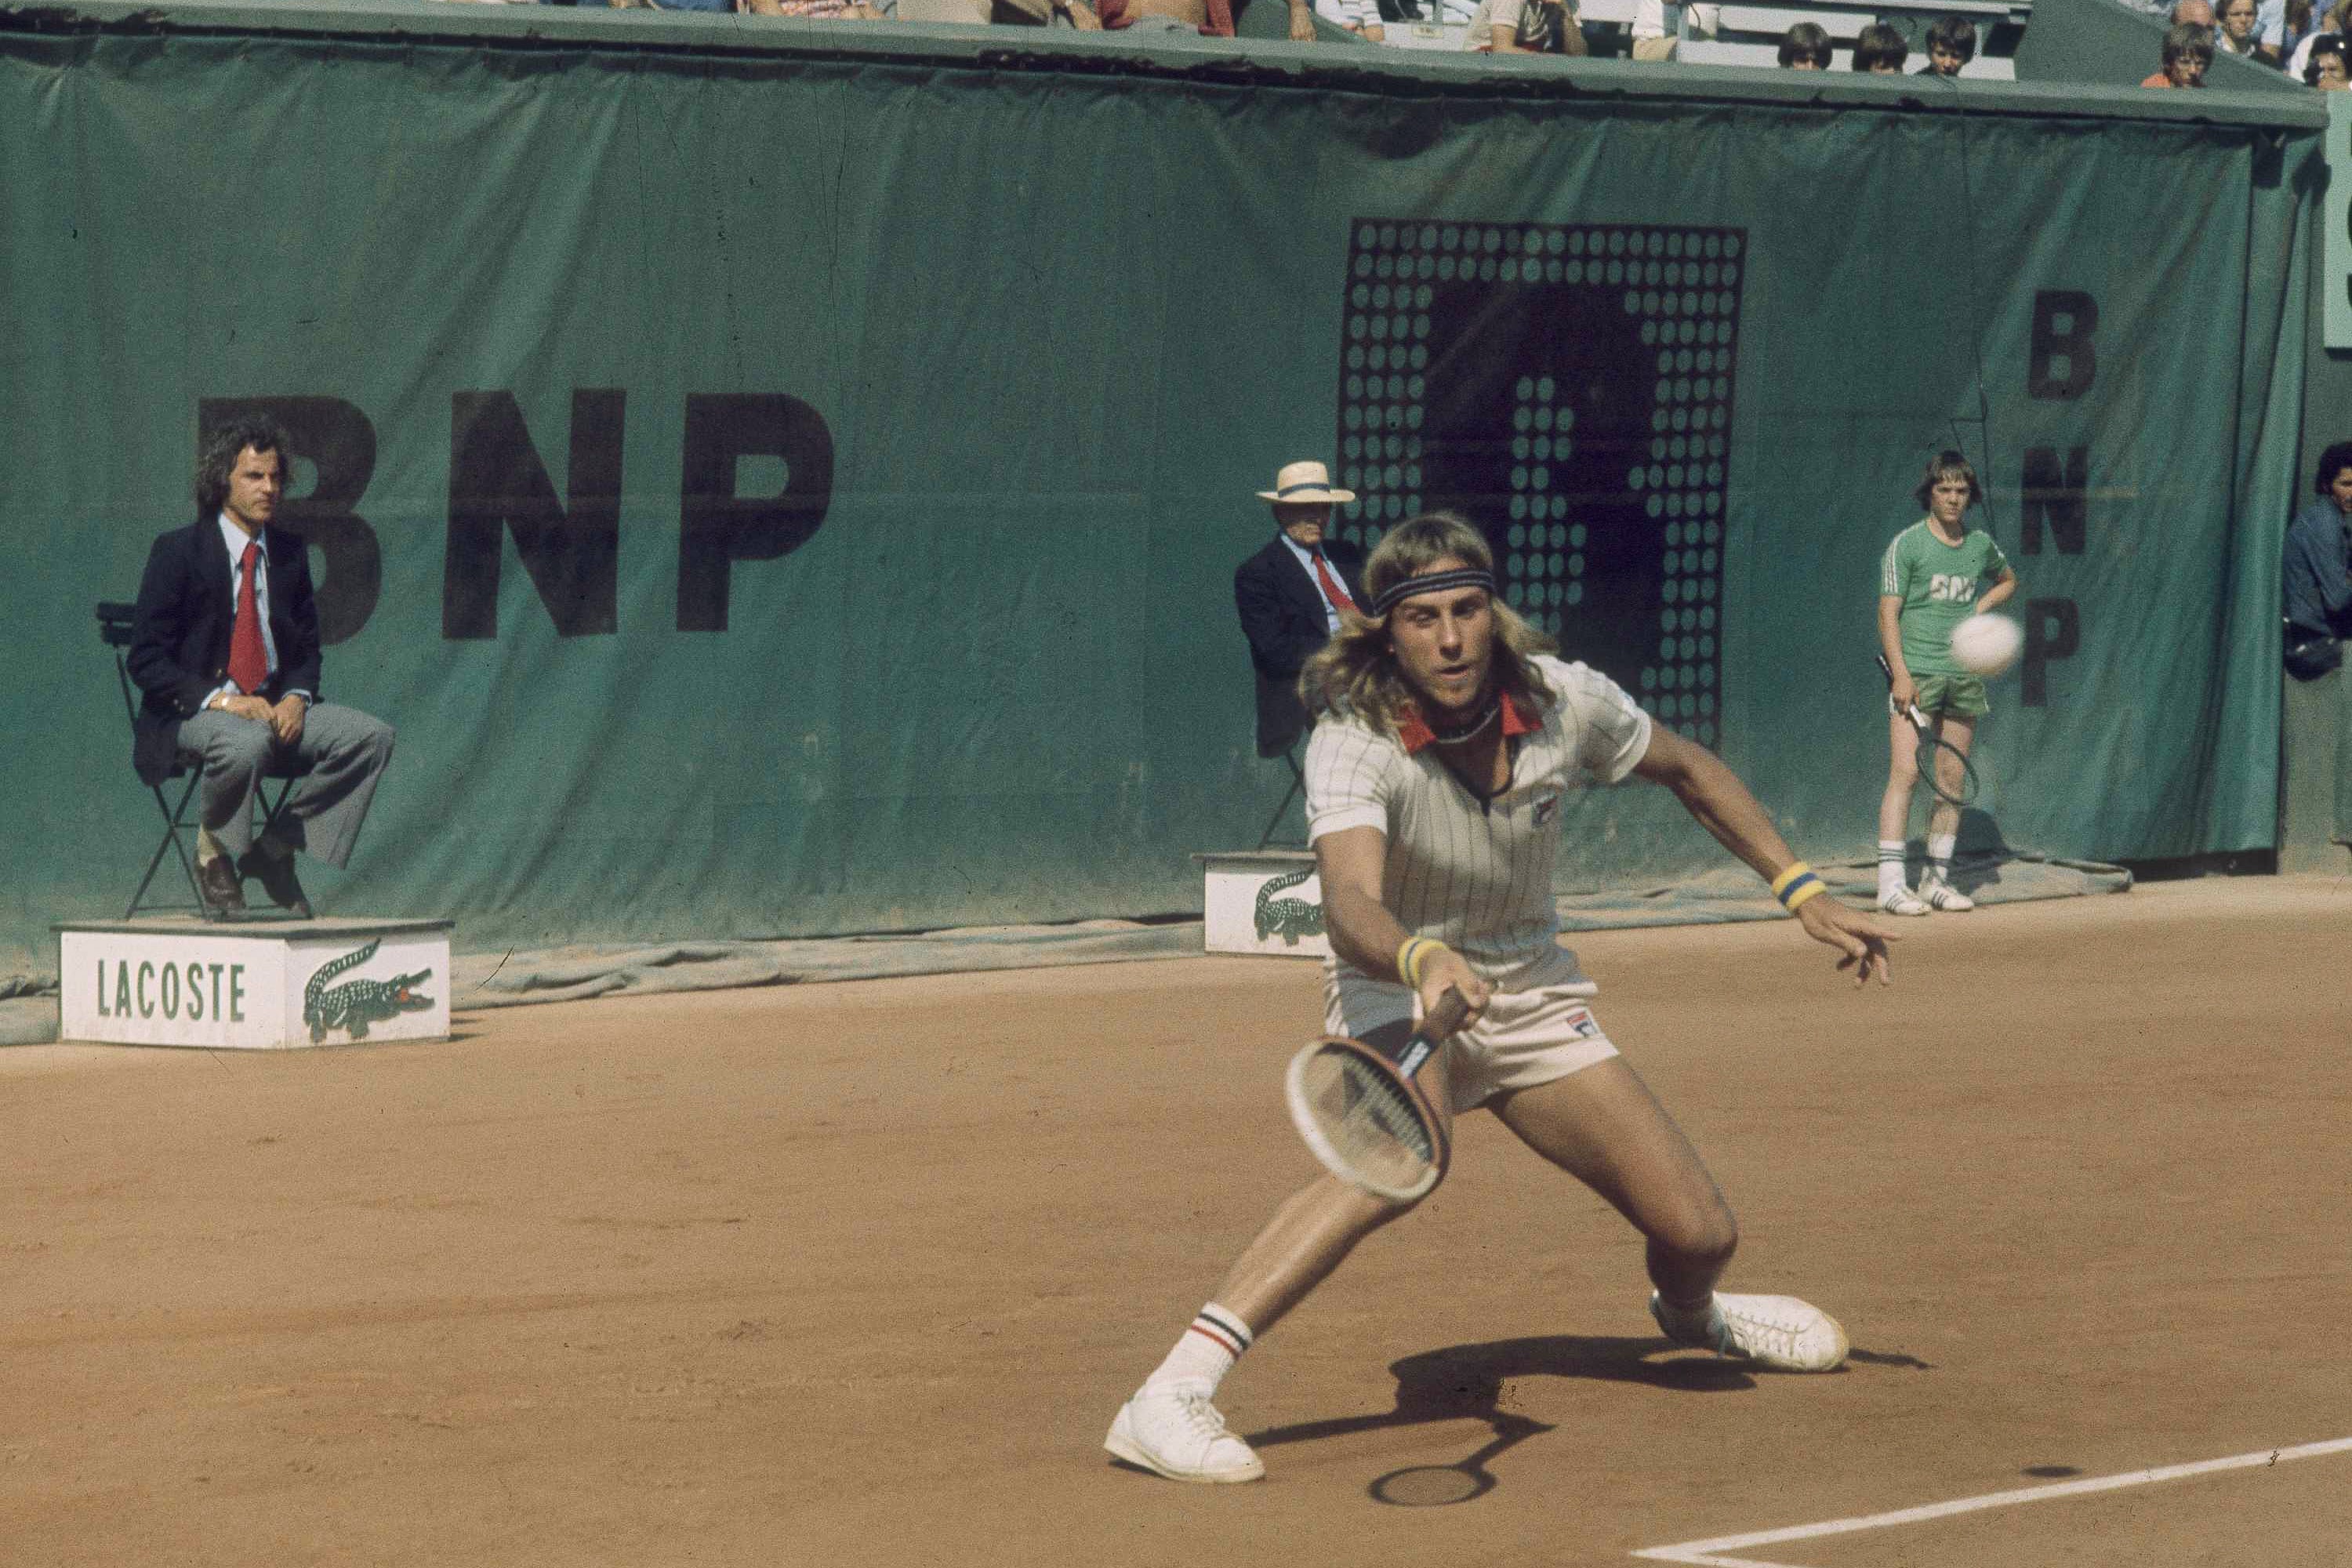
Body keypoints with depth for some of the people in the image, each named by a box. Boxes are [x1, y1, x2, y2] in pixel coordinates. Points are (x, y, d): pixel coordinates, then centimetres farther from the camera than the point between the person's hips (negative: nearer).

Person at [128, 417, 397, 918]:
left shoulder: (288, 552, 11)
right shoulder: (177, 551, -6)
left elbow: (308, 647, 16)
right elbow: (146, 659, -9)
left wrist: (296, 697, -7)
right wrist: (220, 700, -21)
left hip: (275, 707, 6)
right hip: (193, 712, -6)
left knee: (372, 735, -16)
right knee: (246, 743, -40)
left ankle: (275, 848, -10)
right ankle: (216, 851, -11)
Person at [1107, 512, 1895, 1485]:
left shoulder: (1564, 701, -15)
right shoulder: (1353, 744, -27)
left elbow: (1690, 773, 6)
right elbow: (1350, 906, -45)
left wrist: (1802, 891, 4)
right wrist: (1422, 959, -66)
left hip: (1534, 995, 5)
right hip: (1397, 996, -5)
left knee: (1699, 1236, -1)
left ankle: (1690, 1313, 41)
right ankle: (1170, 1398, -45)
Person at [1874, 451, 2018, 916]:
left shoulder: (1981, 544, 11)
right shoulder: (1906, 545, -4)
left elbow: (2008, 580, 32)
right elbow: (1888, 614, -7)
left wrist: (1981, 608, 11)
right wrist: (1901, 675, -17)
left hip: (1965, 676, 5)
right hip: (1916, 673, -5)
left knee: (1952, 781, 6)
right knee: (1905, 772, -13)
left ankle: (1938, 879, 14)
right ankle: (1891, 883, -16)